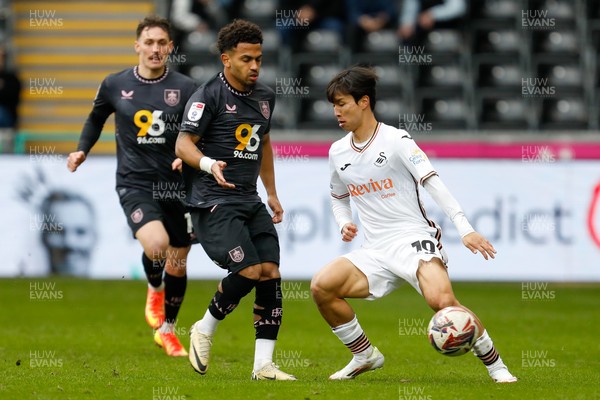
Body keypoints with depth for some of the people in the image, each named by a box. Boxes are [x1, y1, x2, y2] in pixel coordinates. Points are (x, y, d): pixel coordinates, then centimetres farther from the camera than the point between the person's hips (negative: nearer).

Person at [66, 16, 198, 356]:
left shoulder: (185, 88, -3)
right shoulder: (115, 85, 1)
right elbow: (97, 117, 21)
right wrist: (82, 151, 10)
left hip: (176, 185, 1)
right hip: (134, 184, -1)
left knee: (177, 265, 8)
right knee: (156, 243, -27)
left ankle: (167, 330, 32)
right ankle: (155, 290, 9)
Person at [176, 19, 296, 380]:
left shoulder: (265, 96, 15)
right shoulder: (209, 96, -9)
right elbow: (183, 143, -13)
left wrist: (272, 194, 27)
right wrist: (209, 164, -32)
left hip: (250, 202, 7)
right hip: (213, 202, -7)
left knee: (271, 273, -5)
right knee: (250, 270, -19)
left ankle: (264, 364, -2)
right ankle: (205, 329, 6)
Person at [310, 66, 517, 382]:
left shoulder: (396, 140, -7)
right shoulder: (338, 152, 11)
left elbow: (433, 183, -14)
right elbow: (339, 198, 28)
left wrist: (465, 229, -24)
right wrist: (345, 226, 5)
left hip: (415, 239, -5)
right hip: (375, 251, 6)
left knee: (441, 299, -31)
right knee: (321, 285, -18)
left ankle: (495, 366, -14)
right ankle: (365, 356, 1)